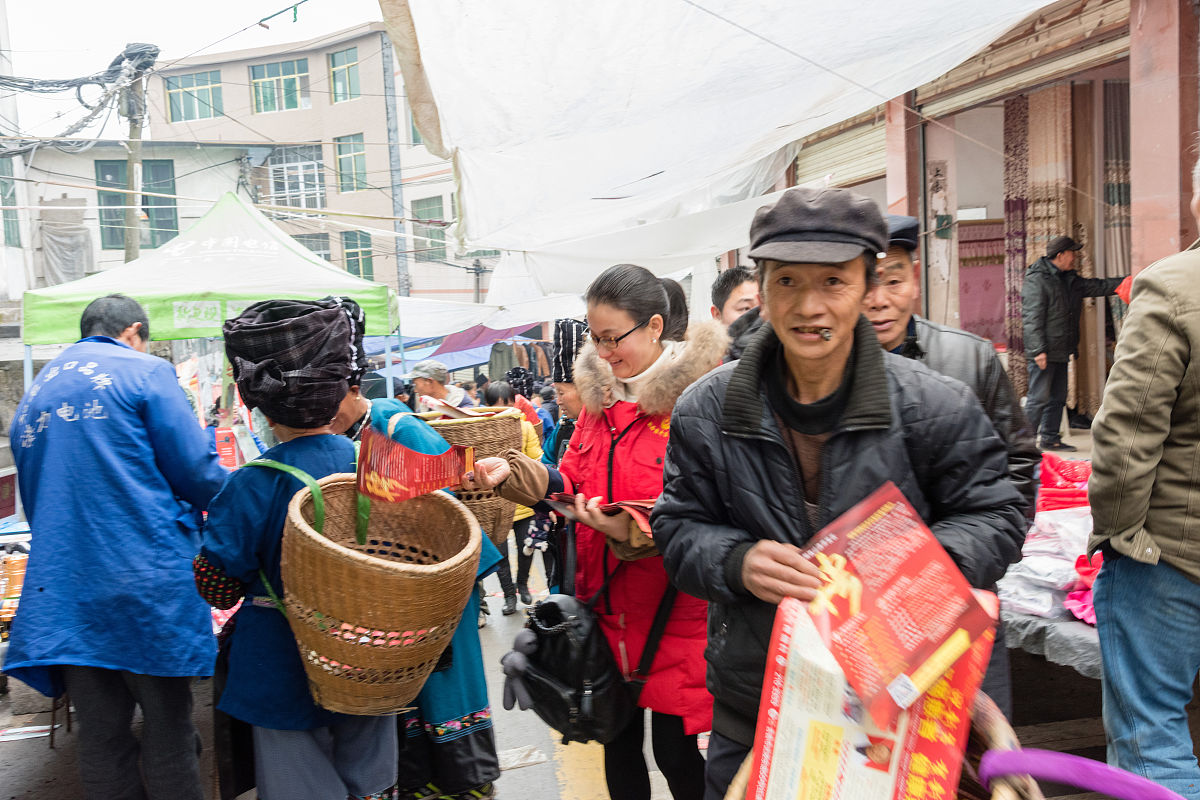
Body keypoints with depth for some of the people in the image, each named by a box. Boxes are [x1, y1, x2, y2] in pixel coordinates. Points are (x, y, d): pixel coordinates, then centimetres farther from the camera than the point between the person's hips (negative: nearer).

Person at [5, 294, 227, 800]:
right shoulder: (145, 372, -4)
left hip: (59, 591, 6)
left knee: (100, 735, 13)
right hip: (148, 583, -6)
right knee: (168, 730, 4)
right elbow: (198, 473, -9)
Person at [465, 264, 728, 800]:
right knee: (618, 741, 21)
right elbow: (572, 480, 11)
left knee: (675, 753, 7)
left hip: (674, 611, -6)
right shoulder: (599, 393, 8)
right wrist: (512, 472, -5)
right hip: (606, 602, 7)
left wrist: (632, 528, -28)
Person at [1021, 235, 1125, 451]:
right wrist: (1038, 350, -23)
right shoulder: (1036, 280, -13)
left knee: (1058, 398, 13)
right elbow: (1032, 318, -18)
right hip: (1044, 353, -10)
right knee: (1039, 398, -10)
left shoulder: (1070, 280, 16)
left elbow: (1097, 286, 26)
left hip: (1061, 352, 10)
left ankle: (1050, 438, 21)